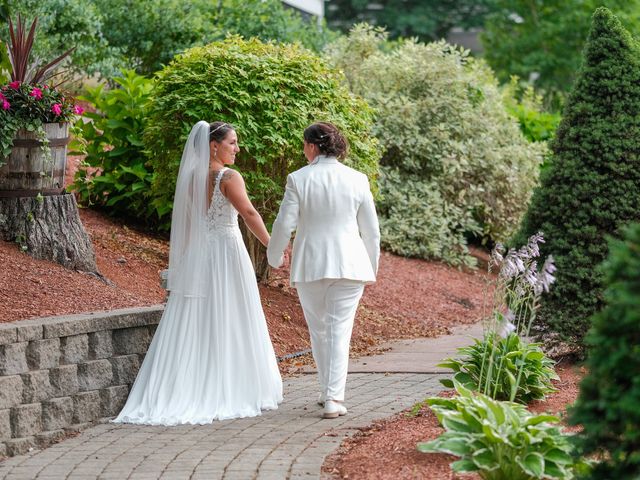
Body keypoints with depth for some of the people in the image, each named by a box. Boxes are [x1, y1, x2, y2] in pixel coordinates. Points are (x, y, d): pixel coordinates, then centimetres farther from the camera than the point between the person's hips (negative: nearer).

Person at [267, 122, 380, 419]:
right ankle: (334, 398, -8)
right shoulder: (357, 180, -1)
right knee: (339, 331, 0)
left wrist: (274, 257, 13)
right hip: (348, 265, 0)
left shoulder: (298, 179, -7)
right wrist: (371, 267, 17)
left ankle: (329, 392, 24)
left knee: (319, 330, 15)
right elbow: (371, 230, 4)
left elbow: (284, 225, -5)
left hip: (310, 266, 0)